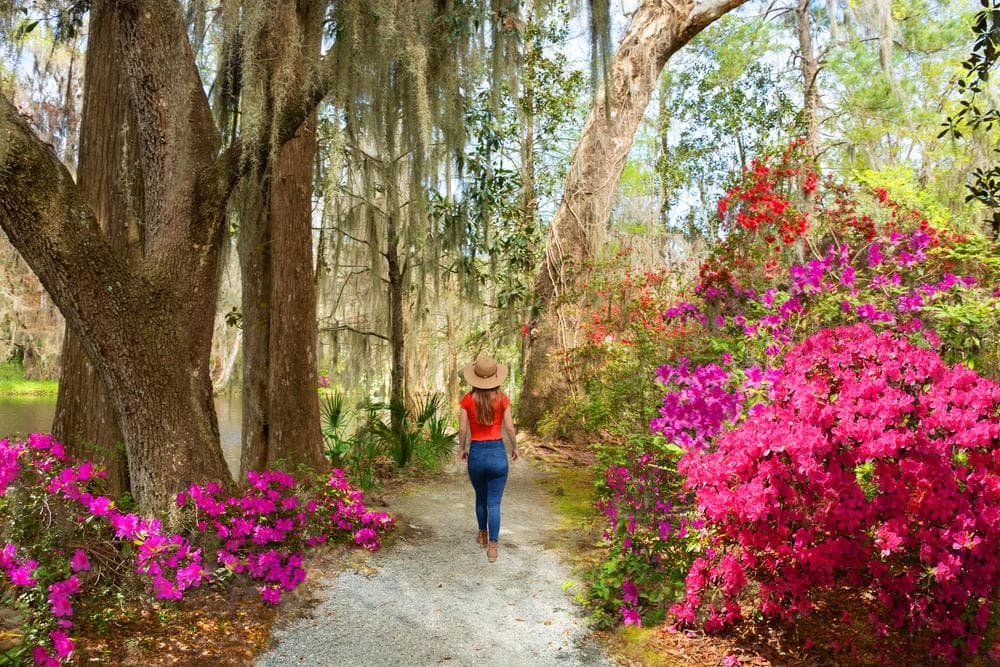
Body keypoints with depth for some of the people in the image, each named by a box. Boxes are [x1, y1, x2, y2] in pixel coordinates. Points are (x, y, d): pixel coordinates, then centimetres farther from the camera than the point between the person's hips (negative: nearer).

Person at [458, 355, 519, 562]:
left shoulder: (467, 399, -5)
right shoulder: (502, 399, -6)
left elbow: (462, 429, -4)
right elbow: (509, 428, -3)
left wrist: (462, 449, 13)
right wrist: (515, 448, 13)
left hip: (476, 453, 1)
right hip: (497, 453, -1)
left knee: (480, 497, 24)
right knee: (494, 503, 5)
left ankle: (482, 535, 40)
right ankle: (492, 546, 0)